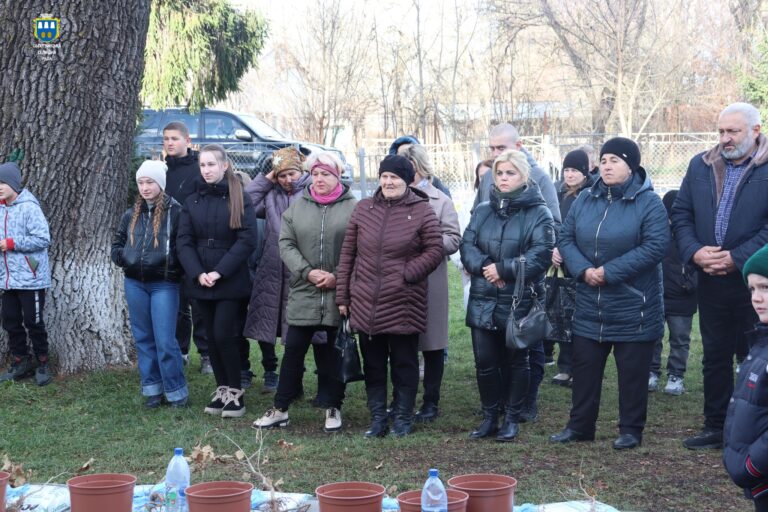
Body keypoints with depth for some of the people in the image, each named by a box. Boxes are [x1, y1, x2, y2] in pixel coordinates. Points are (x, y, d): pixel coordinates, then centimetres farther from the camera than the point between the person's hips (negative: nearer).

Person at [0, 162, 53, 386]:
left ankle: (43, 365, 16)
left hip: (30, 278, -7)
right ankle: (20, 363, 24)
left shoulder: (29, 207, -14)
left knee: (33, 323, 1)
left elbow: (43, 239, -19)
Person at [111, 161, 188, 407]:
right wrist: (123, 259, 3)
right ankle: (152, 388, 21)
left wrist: (174, 268, -18)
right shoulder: (131, 214, 10)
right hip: (134, 283, 6)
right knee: (143, 338, 11)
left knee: (165, 341, -6)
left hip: (164, 284, -6)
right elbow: (117, 242, 20)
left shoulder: (175, 212, -9)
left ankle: (176, 391, 6)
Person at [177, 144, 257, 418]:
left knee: (224, 336, -8)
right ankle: (222, 389, 18)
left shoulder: (239, 200, -3)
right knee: (212, 338, 8)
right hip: (201, 282, 4)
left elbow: (247, 240, -11)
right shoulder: (192, 202, 9)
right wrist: (197, 273, -12)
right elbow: (184, 241, 3)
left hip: (232, 282, -4)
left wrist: (220, 272, -17)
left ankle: (235, 392, 5)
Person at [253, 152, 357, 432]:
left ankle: (332, 407, 20)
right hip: (303, 293, 2)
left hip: (338, 295, -2)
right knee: (293, 351, 5)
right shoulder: (297, 207, 7)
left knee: (333, 353, 8)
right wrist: (307, 272, -10)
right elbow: (286, 244, 3)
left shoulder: (353, 208, -2)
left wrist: (338, 277, -13)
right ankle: (280, 409, 14)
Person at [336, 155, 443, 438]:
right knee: (373, 364, 11)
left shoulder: (422, 211, -2)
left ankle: (403, 419, 20)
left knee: (404, 363, 7)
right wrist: (343, 295, 7)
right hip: (365, 304, 3)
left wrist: (407, 273, -15)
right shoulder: (363, 209, 7)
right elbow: (347, 254, 9)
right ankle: (377, 418, 22)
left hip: (404, 305, -3)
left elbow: (435, 251, -3)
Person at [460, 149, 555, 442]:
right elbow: (467, 247, 2)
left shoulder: (538, 214, -5)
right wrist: (485, 267, -16)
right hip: (483, 300, 4)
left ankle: (512, 418, 21)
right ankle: (490, 417, 21)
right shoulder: (482, 211, 10)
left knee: (516, 361, 9)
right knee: (484, 362, 6)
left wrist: (502, 269, -17)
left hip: (519, 302, -4)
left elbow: (540, 255, -15)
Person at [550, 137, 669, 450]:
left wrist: (610, 271, -21)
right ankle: (580, 426, 23)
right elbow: (565, 239, 6)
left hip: (633, 308, -5)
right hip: (590, 307, 5)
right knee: (584, 368, 12)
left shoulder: (648, 202, -9)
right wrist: (584, 270, -14)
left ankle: (631, 430, 17)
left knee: (632, 372, 5)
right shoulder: (585, 200, 7)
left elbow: (656, 246, -18)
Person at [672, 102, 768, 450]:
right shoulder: (700, 166, 8)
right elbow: (681, 213, 9)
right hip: (711, 281, 5)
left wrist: (737, 259, -18)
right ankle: (715, 427, 22)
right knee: (715, 356, 12)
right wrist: (694, 251, -7)